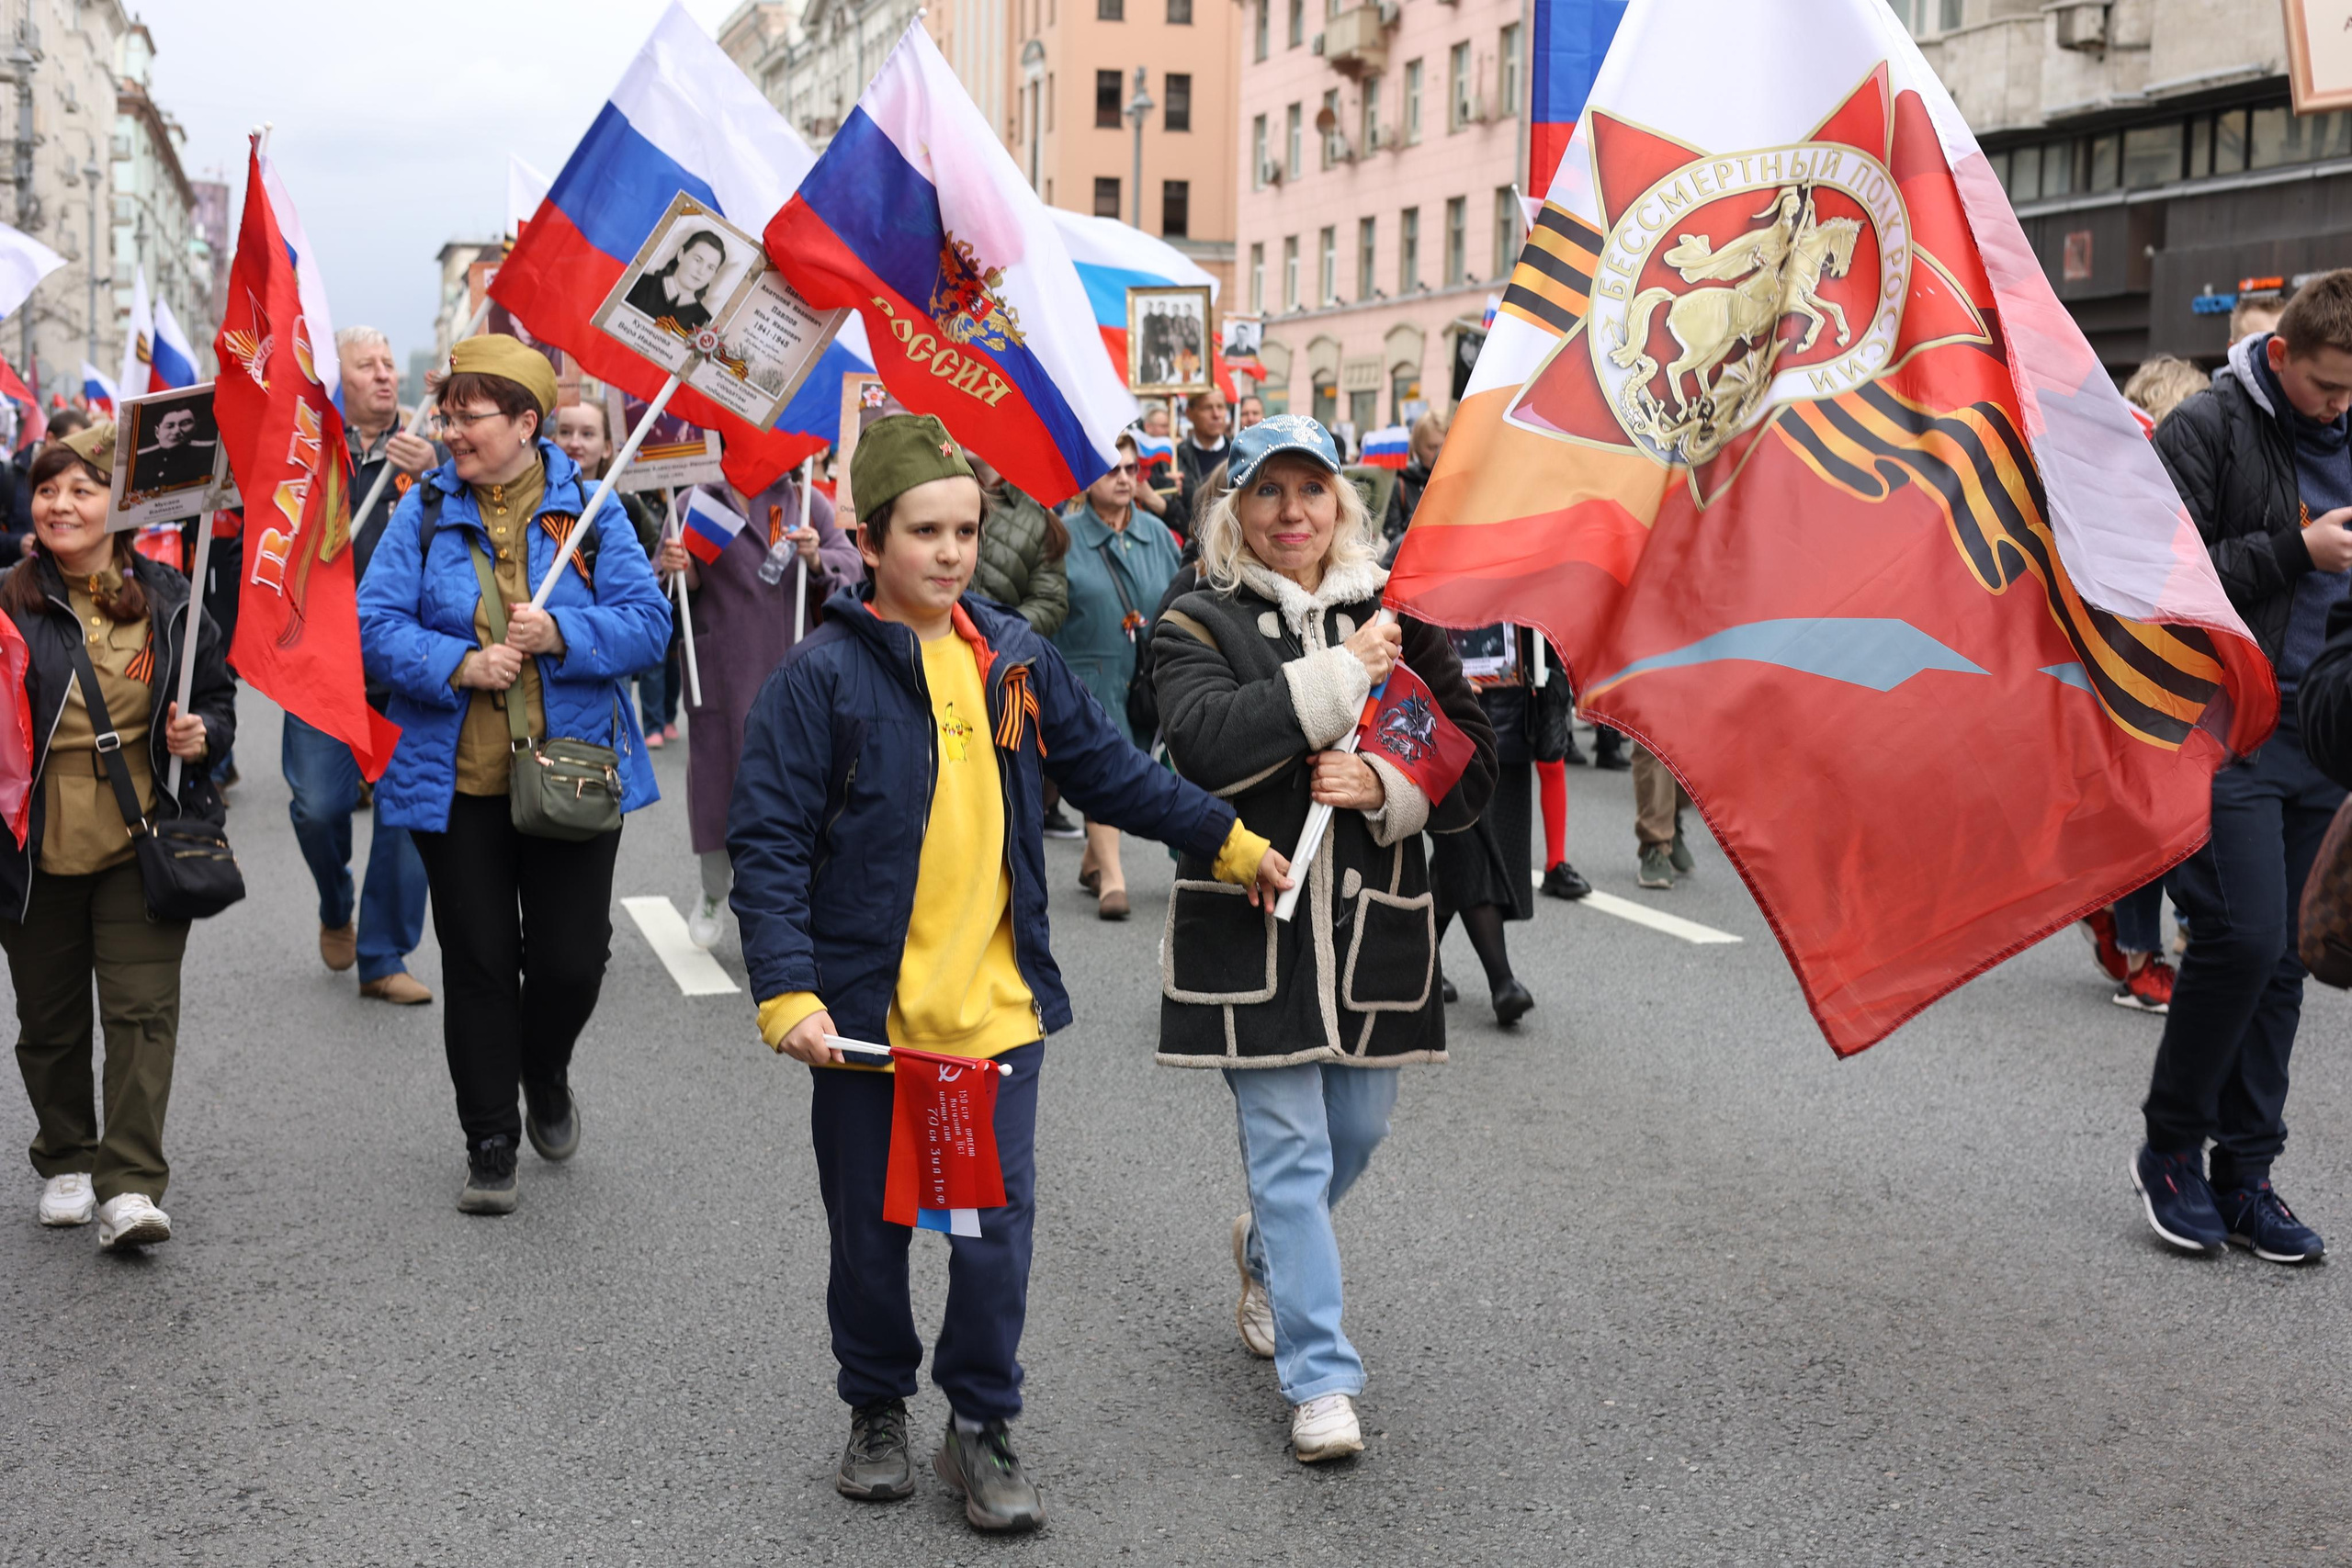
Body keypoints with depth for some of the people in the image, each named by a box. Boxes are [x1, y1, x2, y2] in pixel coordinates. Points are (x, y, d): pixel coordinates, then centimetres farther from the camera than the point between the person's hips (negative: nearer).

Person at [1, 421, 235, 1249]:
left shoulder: (168, 599, 4)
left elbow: (218, 696, 14)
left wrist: (202, 735, -6)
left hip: (140, 846, 0)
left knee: (143, 1010, -7)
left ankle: (130, 1187, -5)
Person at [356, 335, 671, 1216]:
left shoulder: (588, 509, 0)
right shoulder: (425, 510, 1)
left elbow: (647, 622, -4)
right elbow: (376, 624, -4)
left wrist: (558, 634, -20)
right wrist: (460, 665, -19)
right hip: (457, 781, 0)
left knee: (571, 959, 3)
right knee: (478, 963, 5)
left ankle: (546, 1076, 36)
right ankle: (489, 1141, 20)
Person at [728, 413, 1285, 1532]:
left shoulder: (1013, 656, 5)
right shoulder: (822, 675, -9)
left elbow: (1108, 769, 17)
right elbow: (768, 845, -11)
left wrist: (1229, 841, 18)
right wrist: (788, 995, -19)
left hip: (997, 1006, 3)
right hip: (866, 1008, -3)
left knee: (997, 1226, 3)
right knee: (870, 1227, 11)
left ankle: (982, 1427, 21)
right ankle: (876, 1413, 32)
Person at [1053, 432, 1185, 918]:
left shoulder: (1157, 534, 9)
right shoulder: (1064, 537, -3)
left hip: (1147, 677, 5)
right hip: (1088, 674, -4)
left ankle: (1094, 859, 31)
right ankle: (1111, 878, -15)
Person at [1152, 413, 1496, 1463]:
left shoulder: (1397, 617, 8)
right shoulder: (1199, 626, -1)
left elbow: (1472, 762, 5)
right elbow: (1205, 740, -21)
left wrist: (1385, 786, -14)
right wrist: (1342, 675, -19)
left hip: (1372, 922, 4)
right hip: (1248, 922, -4)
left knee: (1358, 1129, 15)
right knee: (1289, 1149, -4)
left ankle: (1266, 1254, 46)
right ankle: (1320, 1379, 4)